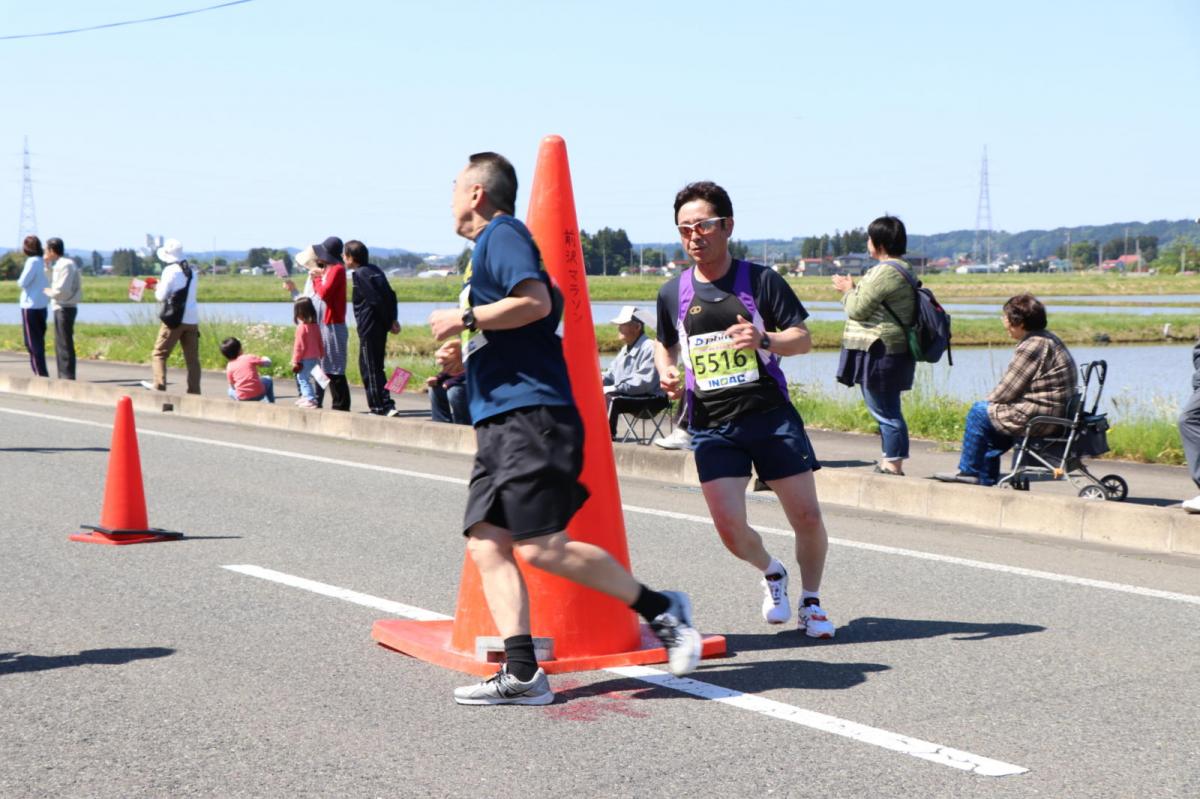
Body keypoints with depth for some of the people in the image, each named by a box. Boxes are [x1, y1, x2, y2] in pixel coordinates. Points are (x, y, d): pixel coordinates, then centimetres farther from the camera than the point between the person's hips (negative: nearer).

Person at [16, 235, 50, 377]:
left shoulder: (32, 261, -13)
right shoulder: (44, 262, 9)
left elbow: (23, 282, -17)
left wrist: (19, 280, 4)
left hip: (30, 306, -8)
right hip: (42, 305, 8)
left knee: (32, 343, -2)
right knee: (39, 342, 15)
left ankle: (41, 374, -4)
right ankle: (42, 373, 17)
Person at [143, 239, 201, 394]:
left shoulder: (170, 271, -7)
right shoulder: (191, 271, 13)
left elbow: (161, 296, -8)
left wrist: (157, 288, 13)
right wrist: (161, 286, 22)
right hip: (192, 319, 6)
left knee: (159, 353, 2)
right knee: (192, 358, 5)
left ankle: (159, 385, -10)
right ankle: (194, 391, 1)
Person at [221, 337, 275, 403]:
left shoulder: (229, 367, 3)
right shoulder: (249, 358, -2)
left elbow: (232, 385, 10)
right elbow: (267, 362, 5)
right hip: (258, 394, -1)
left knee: (231, 391, 37)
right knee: (268, 379, 31)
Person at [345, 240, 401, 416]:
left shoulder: (359, 274, -13)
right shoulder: (374, 270, 12)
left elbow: (376, 300, -18)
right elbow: (391, 295, 10)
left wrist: (388, 322, -10)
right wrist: (392, 319, 8)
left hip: (369, 328, -8)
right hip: (379, 327, 8)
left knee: (369, 368, 0)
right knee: (376, 367, 15)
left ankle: (378, 407, 1)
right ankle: (387, 406, 13)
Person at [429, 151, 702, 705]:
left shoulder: (501, 234, -4)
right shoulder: (492, 244, 26)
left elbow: (537, 302, -20)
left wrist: (464, 319, -11)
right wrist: (464, 349, 29)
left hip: (529, 414, -10)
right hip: (499, 424, 10)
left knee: (540, 547, -16)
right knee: (486, 542, -2)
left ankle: (660, 610, -3)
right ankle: (521, 674, -8)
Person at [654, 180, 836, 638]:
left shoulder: (761, 280, -2)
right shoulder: (673, 293, 7)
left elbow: (803, 339, -1)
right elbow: (664, 343, 23)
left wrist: (766, 340, -21)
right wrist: (668, 373, 2)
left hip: (771, 416, -1)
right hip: (711, 427, 2)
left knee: (807, 516, -2)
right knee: (729, 527, -8)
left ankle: (811, 602, 23)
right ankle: (771, 574, 25)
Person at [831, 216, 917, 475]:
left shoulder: (884, 272, -17)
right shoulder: (903, 270, 16)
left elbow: (858, 310, -16)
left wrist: (848, 290, 2)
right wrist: (853, 290, 17)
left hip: (879, 354, -11)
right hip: (893, 352, 11)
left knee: (885, 411, -7)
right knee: (886, 410, 16)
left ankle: (893, 465, -5)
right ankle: (889, 462, 22)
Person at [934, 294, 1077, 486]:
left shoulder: (1031, 347, -19)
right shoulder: (1050, 339, 13)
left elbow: (1007, 391, -15)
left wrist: (989, 400, 5)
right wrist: (992, 401, 13)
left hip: (1038, 418, -10)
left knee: (979, 412, 2)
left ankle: (969, 471, 15)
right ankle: (986, 477, 28)